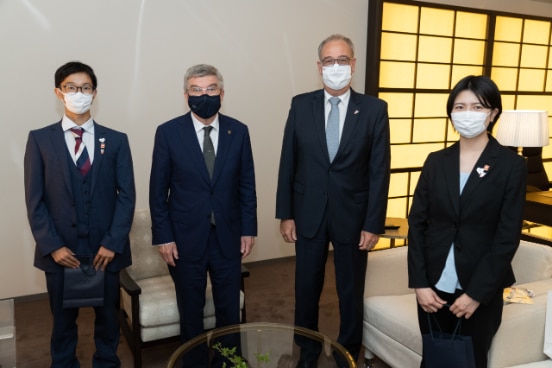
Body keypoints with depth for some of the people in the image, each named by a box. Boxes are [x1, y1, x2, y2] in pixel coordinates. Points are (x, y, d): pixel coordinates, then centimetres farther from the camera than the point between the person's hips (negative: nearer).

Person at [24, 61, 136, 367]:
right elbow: (34, 200, -2)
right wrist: (52, 246, -10)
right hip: (61, 250, 0)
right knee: (63, 319, 15)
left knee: (108, 317, 14)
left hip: (106, 248, 1)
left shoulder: (116, 141, 2)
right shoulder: (40, 139, 1)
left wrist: (113, 243, -10)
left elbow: (127, 195, -2)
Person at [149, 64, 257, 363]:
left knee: (229, 310, 14)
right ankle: (192, 360, 37)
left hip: (228, 237, 2)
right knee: (191, 313, 15)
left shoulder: (238, 131, -1)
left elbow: (246, 185, 3)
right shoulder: (168, 133, -6)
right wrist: (163, 237, -7)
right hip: (186, 238, -1)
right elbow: (158, 190, -4)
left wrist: (248, 229, 1)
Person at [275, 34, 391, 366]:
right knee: (306, 289, 14)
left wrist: (374, 224, -9)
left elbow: (379, 171, -6)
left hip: (352, 216, -1)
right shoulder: (301, 105, 0)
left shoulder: (375, 109, -4)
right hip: (308, 214, 2)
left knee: (351, 291, 14)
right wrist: (286, 214, -1)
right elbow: (288, 163, 1)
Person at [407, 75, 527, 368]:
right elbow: (416, 223, 2)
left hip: (481, 289, -2)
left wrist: (476, 292, -12)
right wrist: (419, 282, -6)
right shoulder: (436, 161, 4)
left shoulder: (511, 165, -4)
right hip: (434, 285, 3)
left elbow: (507, 238, -8)